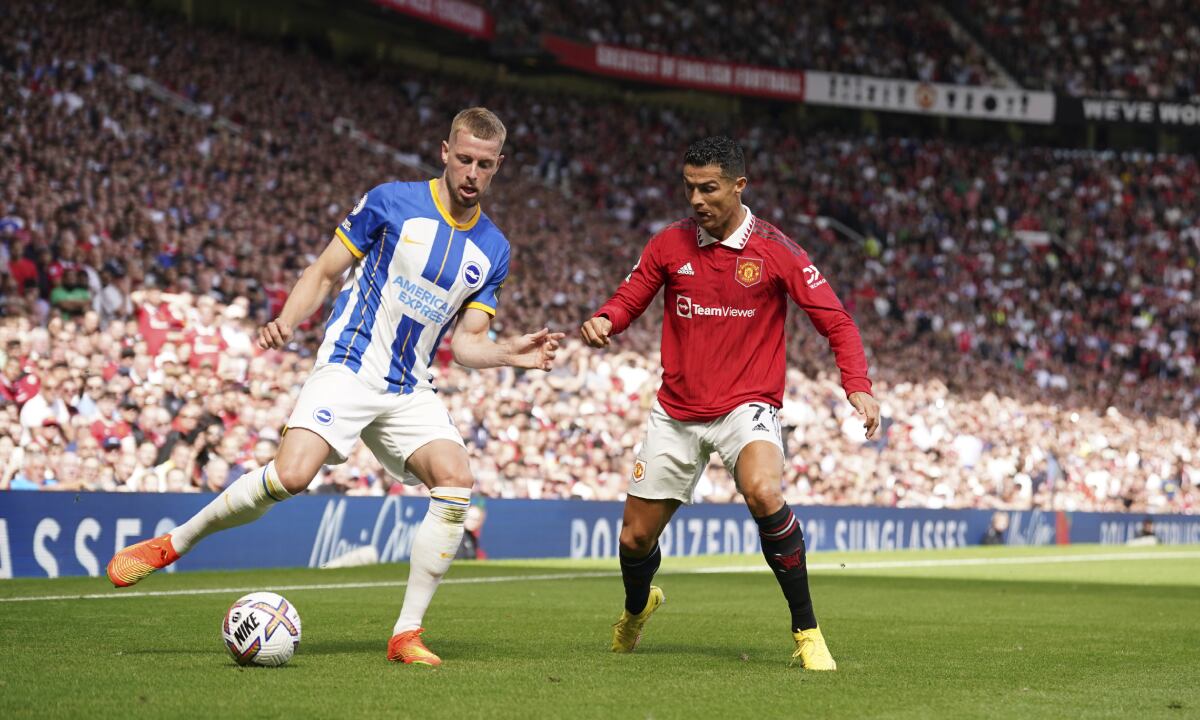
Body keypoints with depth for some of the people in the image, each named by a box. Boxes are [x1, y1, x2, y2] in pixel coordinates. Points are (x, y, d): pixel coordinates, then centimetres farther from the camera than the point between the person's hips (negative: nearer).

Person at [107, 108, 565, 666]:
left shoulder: (493, 250, 9)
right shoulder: (391, 202, -2)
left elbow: (466, 344, 10)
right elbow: (324, 272, 3)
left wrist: (513, 352, -9)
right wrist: (285, 321, -13)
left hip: (411, 390, 4)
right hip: (350, 367, -4)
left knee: (456, 483, -21)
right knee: (291, 474, -26)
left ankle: (406, 634, -11)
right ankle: (170, 545, -4)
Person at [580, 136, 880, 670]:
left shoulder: (776, 251, -8)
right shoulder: (669, 245, 0)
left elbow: (835, 320, -7)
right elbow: (628, 300, 11)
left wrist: (858, 387, -21)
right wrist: (602, 322, -14)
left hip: (747, 404, -3)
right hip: (676, 412, 4)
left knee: (764, 492, -34)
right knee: (635, 538, 7)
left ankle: (806, 631, -21)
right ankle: (637, 607, 46)